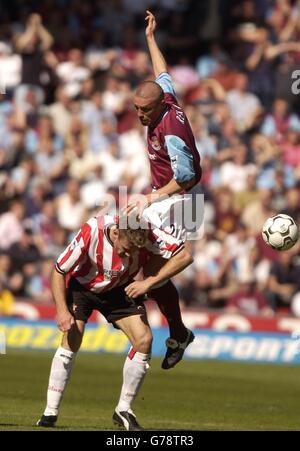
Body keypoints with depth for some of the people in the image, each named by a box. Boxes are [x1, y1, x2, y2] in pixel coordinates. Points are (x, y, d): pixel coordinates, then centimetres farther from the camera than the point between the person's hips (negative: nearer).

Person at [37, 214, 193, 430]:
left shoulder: (147, 235, -31)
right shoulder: (91, 232, -36)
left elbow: (185, 256, -27)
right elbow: (59, 271, -24)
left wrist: (149, 282, -32)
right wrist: (62, 310, -30)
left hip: (120, 289, 3)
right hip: (81, 285, -2)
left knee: (144, 340, -14)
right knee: (72, 339, -22)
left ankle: (123, 410, 1)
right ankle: (50, 413, -14)